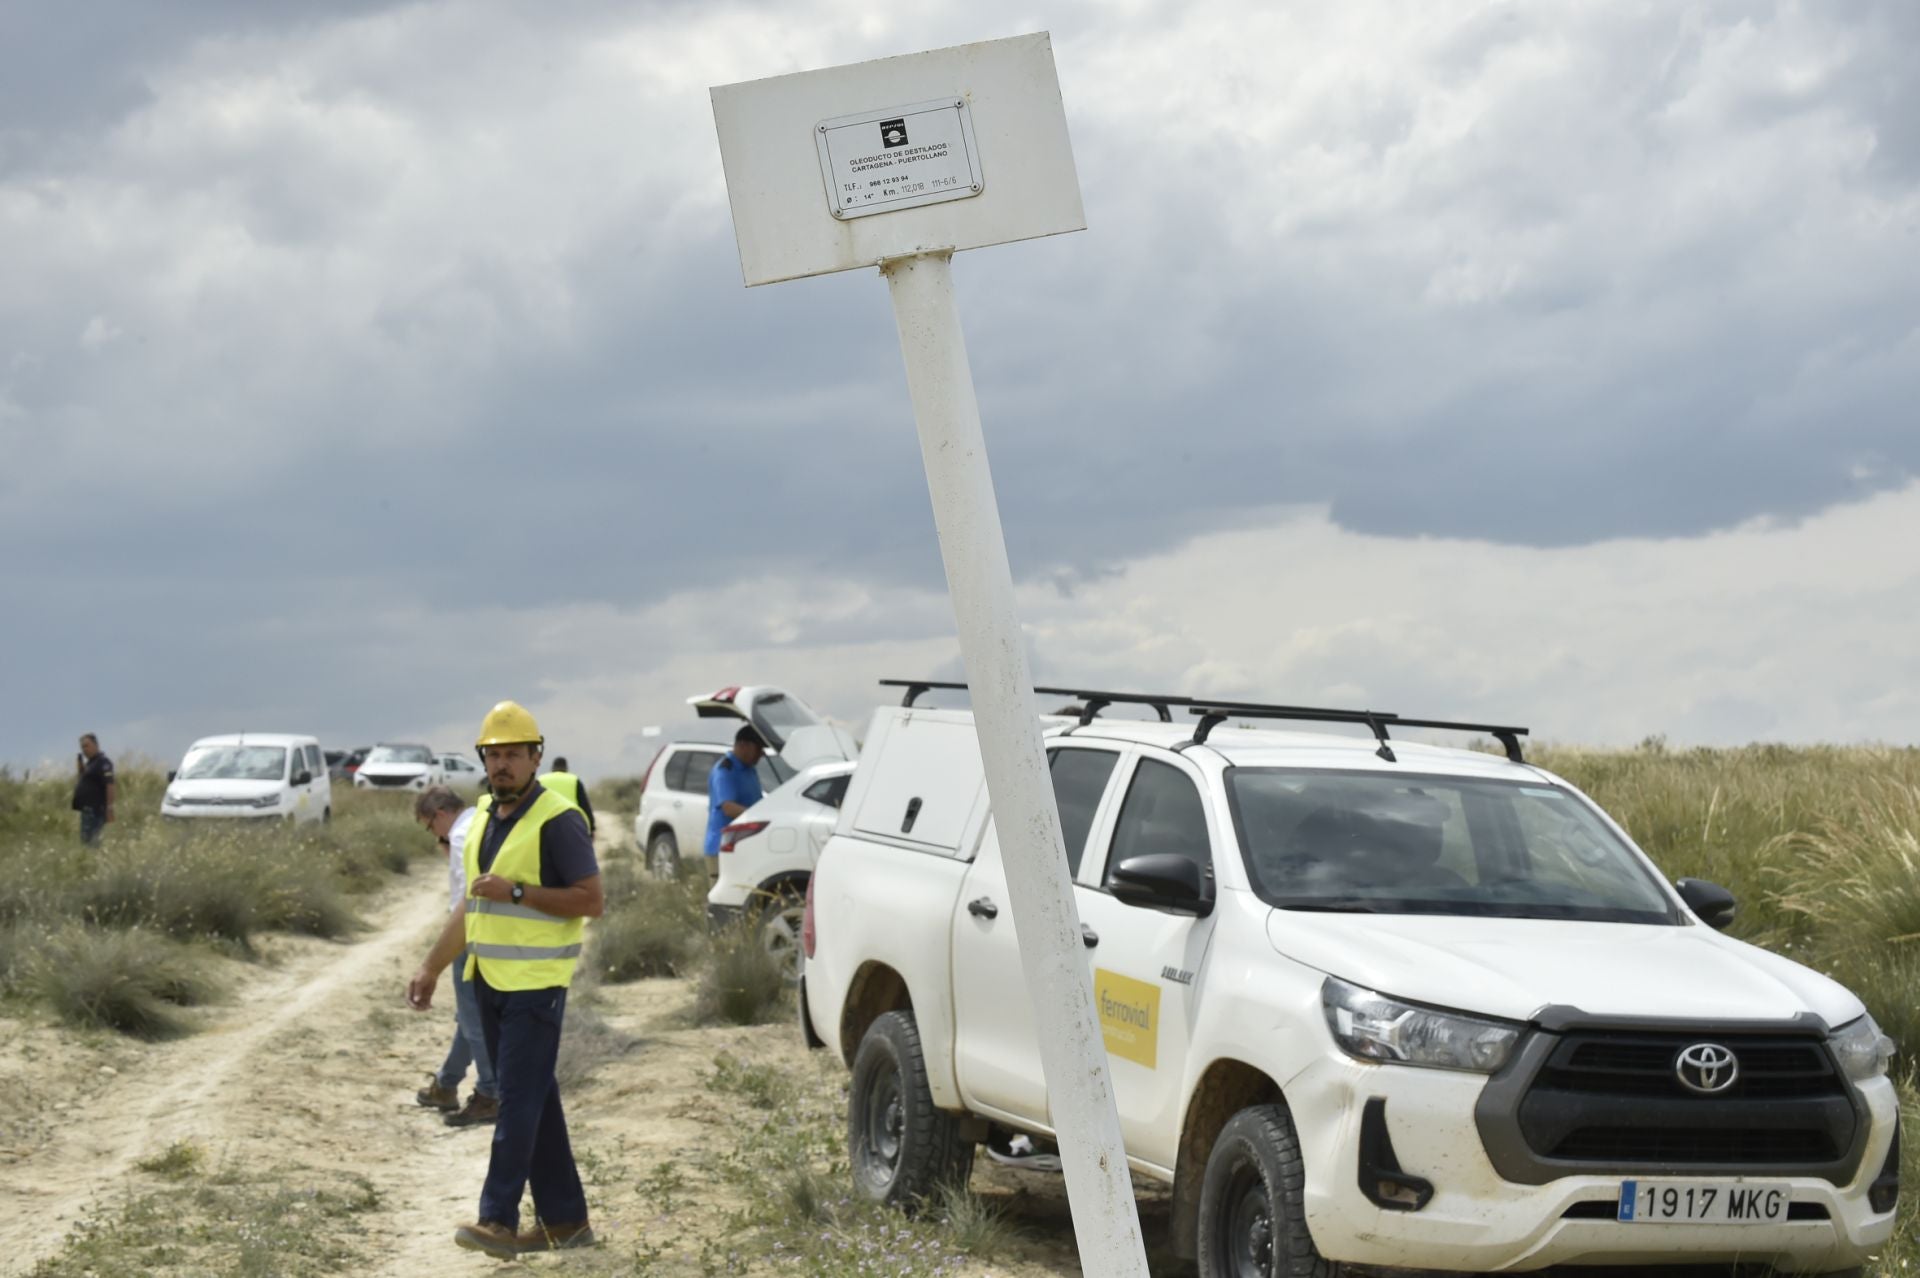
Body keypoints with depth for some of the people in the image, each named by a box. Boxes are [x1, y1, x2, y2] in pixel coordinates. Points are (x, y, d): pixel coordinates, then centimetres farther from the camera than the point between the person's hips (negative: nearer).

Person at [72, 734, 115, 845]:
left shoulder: (103, 763, -10)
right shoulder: (88, 763, 19)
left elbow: (109, 786, -18)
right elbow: (78, 785, 22)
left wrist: (109, 808, -23)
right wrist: (79, 769, 8)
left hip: (96, 809, -10)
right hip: (87, 809, 10)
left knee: (91, 840, -13)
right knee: (85, 840, 11)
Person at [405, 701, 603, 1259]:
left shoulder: (558, 820, -12)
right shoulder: (484, 816, 13)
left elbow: (592, 900, -16)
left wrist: (517, 892, -22)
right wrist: (431, 968, 18)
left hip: (536, 982, -8)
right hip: (490, 980, 8)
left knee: (518, 1098, -10)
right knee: (535, 1101, 10)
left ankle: (499, 1221, -11)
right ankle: (564, 1219, 16)